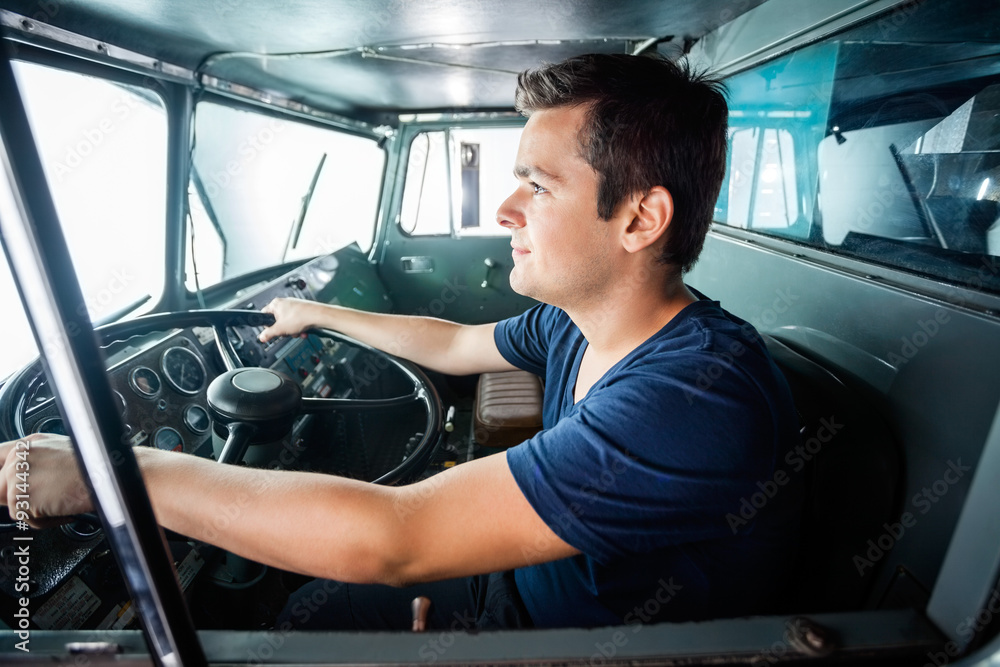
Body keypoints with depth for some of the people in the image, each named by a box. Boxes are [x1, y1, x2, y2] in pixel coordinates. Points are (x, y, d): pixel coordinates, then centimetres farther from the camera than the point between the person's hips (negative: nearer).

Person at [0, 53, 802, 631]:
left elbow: (390, 541, -37)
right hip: (524, 588, 6)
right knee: (306, 610, 13)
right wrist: (318, 314, 17)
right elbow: (454, 346, 7)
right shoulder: (572, 321, -10)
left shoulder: (704, 398, -37)